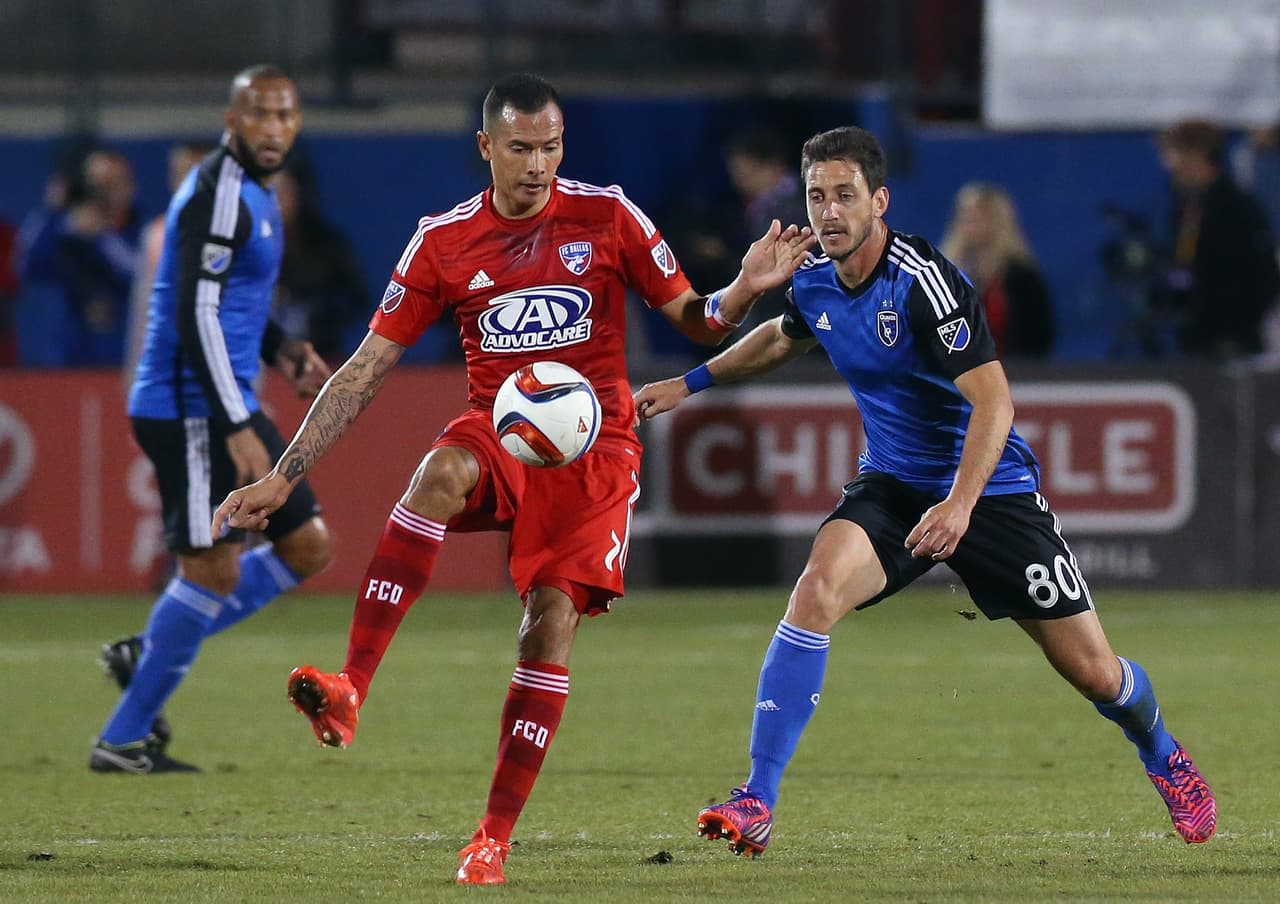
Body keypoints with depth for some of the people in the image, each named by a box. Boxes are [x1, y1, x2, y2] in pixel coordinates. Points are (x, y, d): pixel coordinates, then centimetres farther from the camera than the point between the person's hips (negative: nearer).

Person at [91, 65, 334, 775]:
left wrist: (280, 351, 13)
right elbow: (195, 314, -23)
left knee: (308, 546, 10)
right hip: (193, 411, -10)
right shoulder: (218, 193, -16)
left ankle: (147, 654, 14)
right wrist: (237, 428, -25)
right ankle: (122, 740, 0)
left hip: (229, 407, 10)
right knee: (212, 568, -8)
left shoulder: (253, 191, 16)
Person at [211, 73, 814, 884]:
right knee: (439, 474, -35)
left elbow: (693, 321, 7)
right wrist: (282, 478, -1)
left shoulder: (608, 216, 1)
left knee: (553, 620, -14)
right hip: (497, 433, 0)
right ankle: (348, 693, -42)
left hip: (594, 444, 0)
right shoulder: (445, 241, 2)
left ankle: (494, 839, -7)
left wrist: (744, 291, -17)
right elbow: (366, 370, 3)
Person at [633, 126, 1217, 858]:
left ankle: (1165, 760, 37)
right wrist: (691, 384, 25)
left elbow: (992, 400, -28)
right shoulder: (814, 284, -3)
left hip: (990, 489, -4)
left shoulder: (923, 281, -24)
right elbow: (782, 338, 24)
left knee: (1094, 672, 1)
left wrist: (961, 503, -40)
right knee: (818, 588, -26)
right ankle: (756, 804, -28)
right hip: (893, 486, 4)